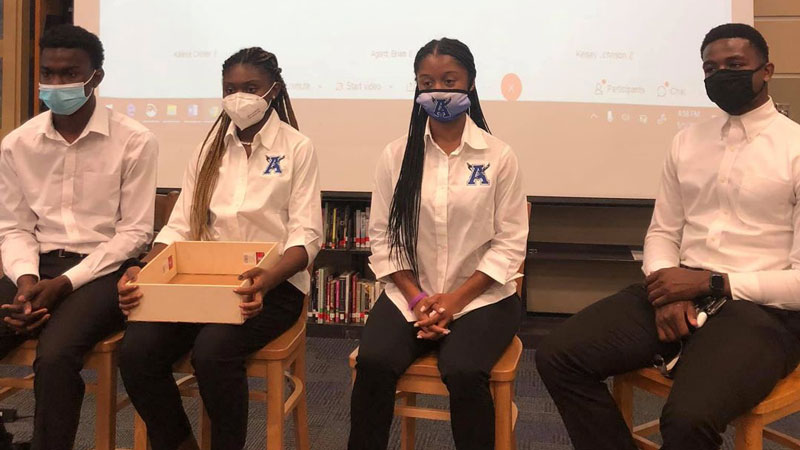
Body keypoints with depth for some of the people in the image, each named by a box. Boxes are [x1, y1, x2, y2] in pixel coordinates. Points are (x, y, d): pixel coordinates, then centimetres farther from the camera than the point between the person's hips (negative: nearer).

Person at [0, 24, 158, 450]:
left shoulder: (134, 141, -7)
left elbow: (134, 232, -8)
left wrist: (64, 284, -15)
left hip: (104, 269, -4)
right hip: (39, 265, 4)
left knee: (54, 355, -30)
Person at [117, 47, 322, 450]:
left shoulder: (297, 148, 0)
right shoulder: (210, 148, 14)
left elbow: (306, 235, -8)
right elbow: (180, 227, 8)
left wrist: (267, 281, -27)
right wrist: (143, 271, -12)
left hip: (273, 283, -4)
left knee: (211, 351, -31)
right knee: (136, 350, -19)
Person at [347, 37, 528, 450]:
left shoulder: (498, 156, -1)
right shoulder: (396, 155, 4)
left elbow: (509, 243, -3)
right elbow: (383, 235, 3)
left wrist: (455, 299, -13)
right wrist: (417, 298, -9)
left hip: (480, 296, -1)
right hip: (410, 294, 2)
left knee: (463, 371, -29)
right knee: (373, 362, -24)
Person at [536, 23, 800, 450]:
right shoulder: (687, 142, 13)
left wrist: (710, 283, -15)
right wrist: (667, 290, -7)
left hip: (762, 308, -5)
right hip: (682, 292, 5)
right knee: (558, 356, -12)